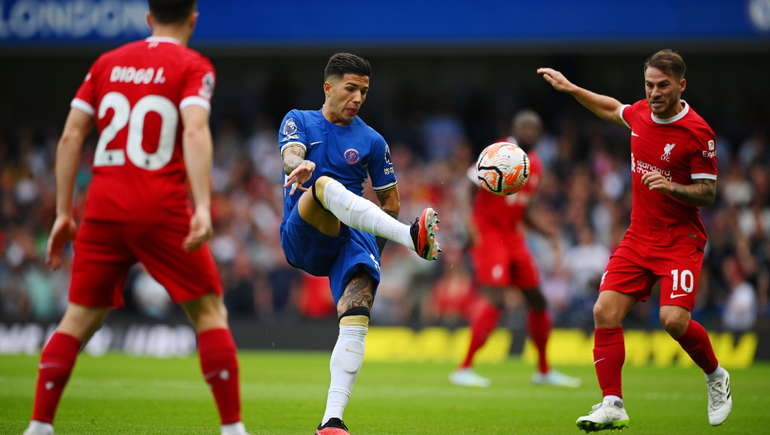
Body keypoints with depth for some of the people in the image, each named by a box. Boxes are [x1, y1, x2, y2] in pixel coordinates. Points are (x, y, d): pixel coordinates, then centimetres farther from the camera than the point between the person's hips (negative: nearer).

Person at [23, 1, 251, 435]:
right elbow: (195, 132, -16)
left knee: (79, 318, 11)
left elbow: (70, 137, 10)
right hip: (162, 212, -4)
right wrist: (203, 207, -23)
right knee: (209, 312, 5)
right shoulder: (193, 66, 1)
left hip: (103, 209, 4)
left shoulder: (107, 63, 14)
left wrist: (64, 213, 14)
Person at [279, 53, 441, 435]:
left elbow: (390, 202, 24)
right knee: (324, 185, -34)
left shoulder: (371, 141, 17)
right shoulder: (299, 121, 12)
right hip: (300, 240, -2)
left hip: (351, 241, 2)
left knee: (356, 321, -23)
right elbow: (290, 157, -11)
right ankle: (412, 238, -53)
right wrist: (302, 166, -35)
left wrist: (373, 242, 12)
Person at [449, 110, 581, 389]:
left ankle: (544, 371, 26)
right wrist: (470, 223, -28)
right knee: (494, 300, -20)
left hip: (513, 237, 8)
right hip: (487, 233, -8)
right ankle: (464, 369, -16)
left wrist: (548, 231, 7)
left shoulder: (535, 165, 12)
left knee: (537, 300, 11)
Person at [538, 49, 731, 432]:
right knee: (605, 311, -9)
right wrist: (571, 89, 24)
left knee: (674, 320, -21)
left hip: (680, 240, -6)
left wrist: (669, 186, -27)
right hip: (639, 237, 6)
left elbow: (708, 194, -11)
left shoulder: (697, 133, -15)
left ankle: (716, 377, 9)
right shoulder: (641, 113, 3)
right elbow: (613, 110, 28)